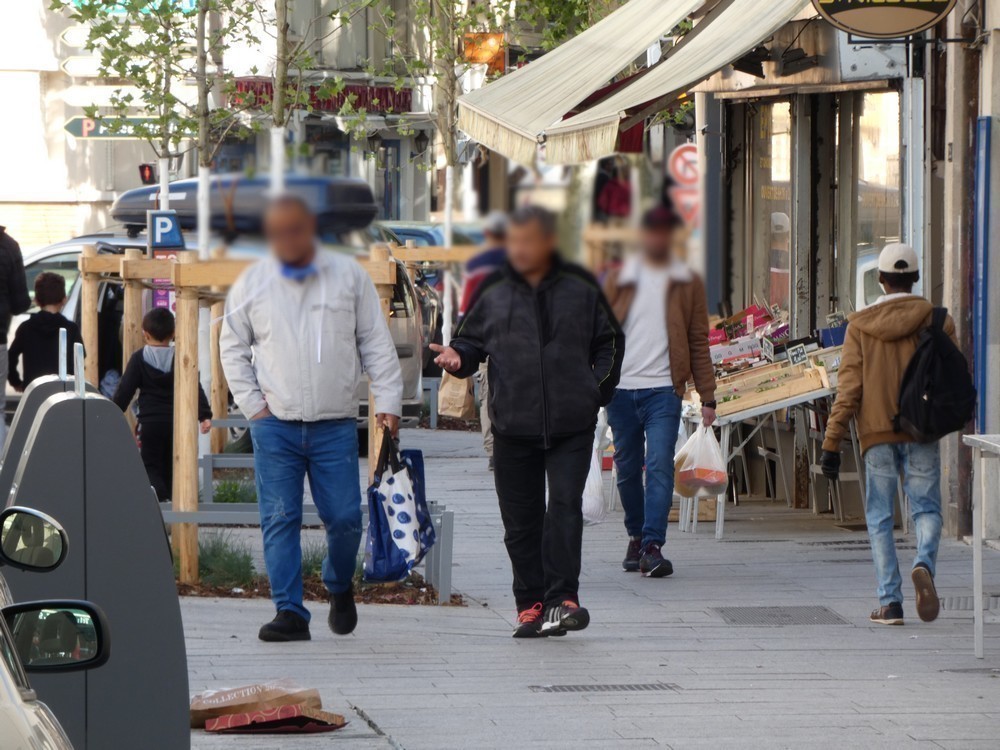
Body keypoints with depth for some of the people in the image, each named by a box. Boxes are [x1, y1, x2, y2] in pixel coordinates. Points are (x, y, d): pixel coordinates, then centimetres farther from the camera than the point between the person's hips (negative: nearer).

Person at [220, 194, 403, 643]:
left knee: (344, 518, -1)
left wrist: (388, 401, 0)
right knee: (280, 520, -6)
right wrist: (251, 403, 3)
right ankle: (290, 612, -3)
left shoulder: (348, 276, 5)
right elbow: (233, 347, 14)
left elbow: (376, 343, 8)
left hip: (336, 425, 0)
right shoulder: (252, 284, 6)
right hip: (275, 423, 0)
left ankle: (339, 586, 27)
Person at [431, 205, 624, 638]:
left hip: (572, 426, -2)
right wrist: (458, 357, -7)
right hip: (513, 427, 2)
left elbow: (610, 342, 15)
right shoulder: (493, 293, 6)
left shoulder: (581, 289, 5)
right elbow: (472, 341, 15)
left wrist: (598, 390, 5)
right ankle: (531, 604, 10)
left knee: (566, 506, -14)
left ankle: (562, 598, -15)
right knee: (521, 520, 4)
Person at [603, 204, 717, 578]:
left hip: (663, 389, -2)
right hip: (621, 389, 2)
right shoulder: (618, 281, 9)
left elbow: (699, 342, 8)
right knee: (628, 470, 9)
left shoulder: (687, 284, 7)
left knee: (659, 466, -15)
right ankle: (637, 537, 26)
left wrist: (707, 396, 4)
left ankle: (653, 546, -20)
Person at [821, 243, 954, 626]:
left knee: (880, 517, 5)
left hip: (876, 433, 0)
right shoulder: (937, 321, 2)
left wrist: (832, 443, -3)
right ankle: (924, 563, -25)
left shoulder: (860, 326, 1)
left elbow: (848, 387, -3)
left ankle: (890, 601, -2)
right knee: (926, 508, 6)